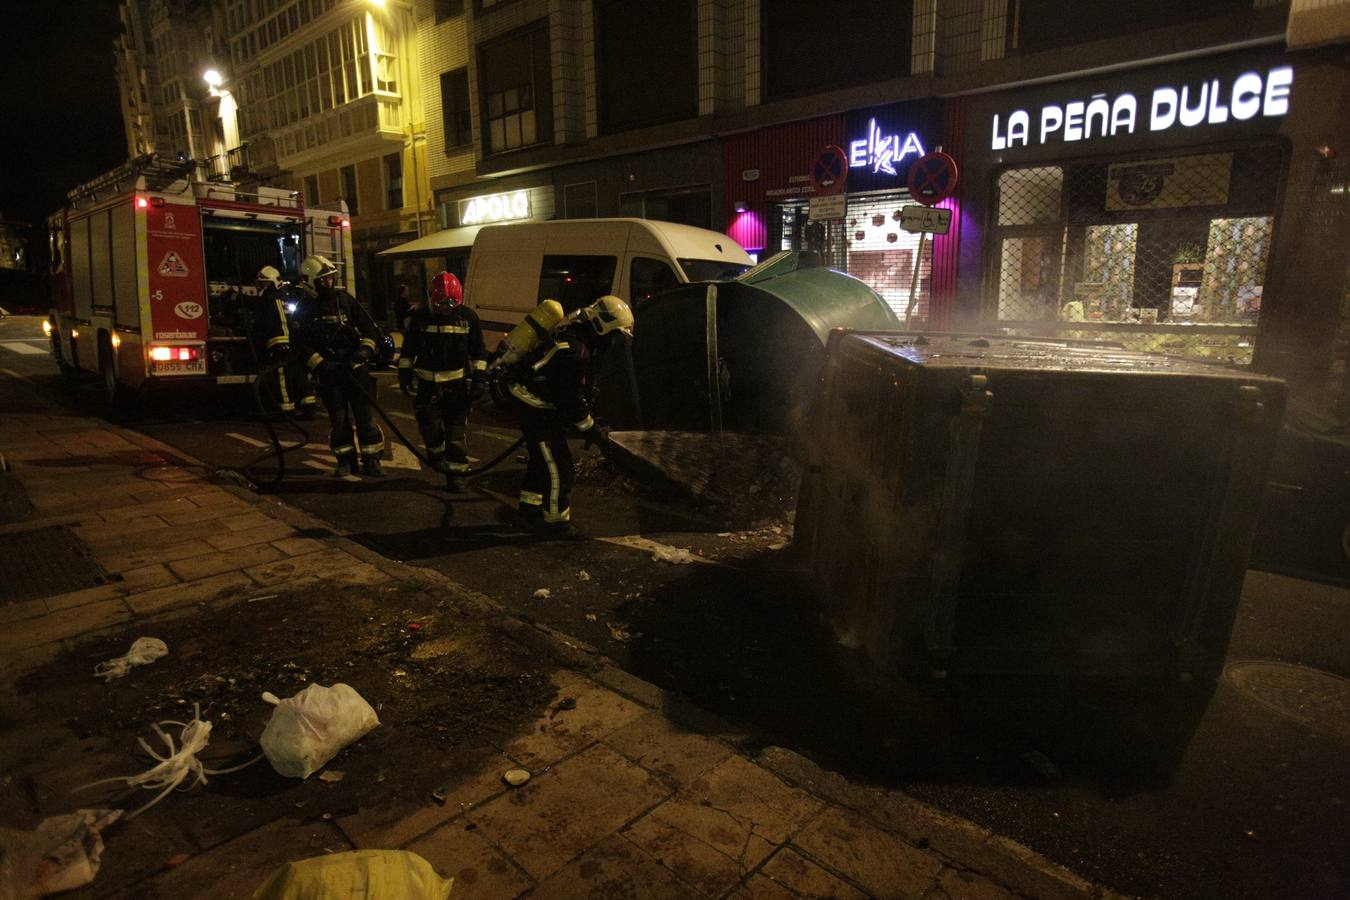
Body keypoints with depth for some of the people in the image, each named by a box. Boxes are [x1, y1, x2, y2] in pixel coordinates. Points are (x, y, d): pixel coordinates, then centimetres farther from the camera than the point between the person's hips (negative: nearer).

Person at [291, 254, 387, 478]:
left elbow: (371, 328, 4)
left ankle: (371, 461, 3)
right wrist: (321, 364, -13)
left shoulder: (344, 299, 4)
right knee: (339, 419, 4)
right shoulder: (304, 309, 3)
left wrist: (365, 350, -11)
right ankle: (346, 460, 17)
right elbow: (302, 345, 0)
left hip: (355, 367, 0)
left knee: (365, 416, -3)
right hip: (328, 372, 0)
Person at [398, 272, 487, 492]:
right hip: (427, 382, 0)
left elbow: (479, 350, 4)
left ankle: (456, 472, 12)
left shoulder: (468, 316, -2)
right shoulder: (420, 316, -2)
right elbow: (408, 348, 7)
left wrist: (479, 378, -2)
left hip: (457, 383, 0)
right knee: (430, 425, -3)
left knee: (455, 431, 2)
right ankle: (436, 453, 27)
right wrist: (404, 372, 5)